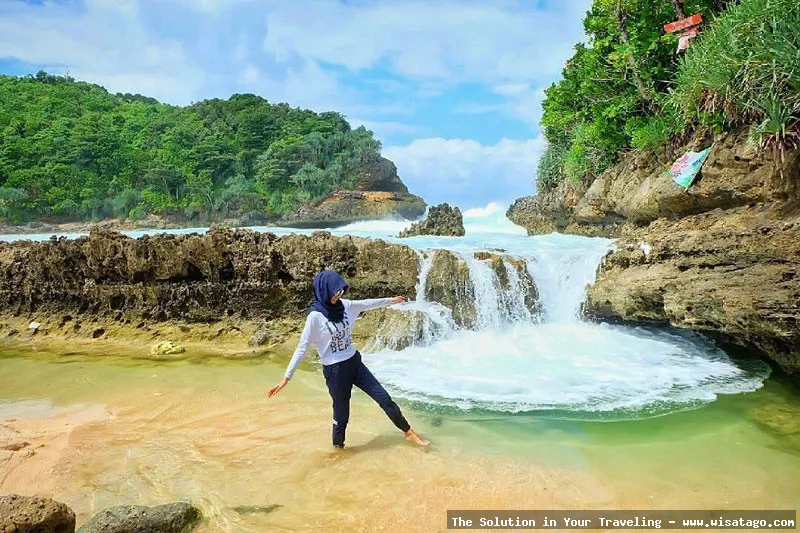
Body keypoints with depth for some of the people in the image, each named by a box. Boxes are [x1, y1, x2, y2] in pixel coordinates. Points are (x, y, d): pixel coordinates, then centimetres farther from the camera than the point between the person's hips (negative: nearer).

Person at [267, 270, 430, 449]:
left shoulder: (344, 305, -2)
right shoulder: (315, 316, -19)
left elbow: (367, 304, 14)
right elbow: (302, 348, -18)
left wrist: (390, 300, 26)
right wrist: (287, 377, -21)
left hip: (355, 362, 6)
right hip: (335, 370, -6)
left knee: (383, 397, 9)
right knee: (341, 413, 9)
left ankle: (408, 432, 24)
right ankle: (338, 447, 35)